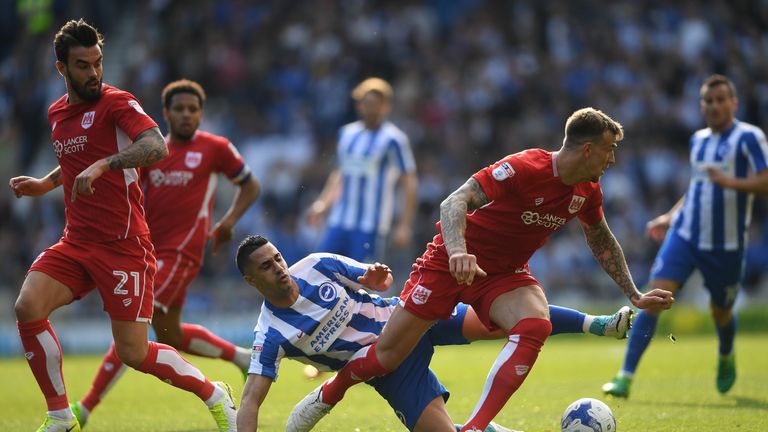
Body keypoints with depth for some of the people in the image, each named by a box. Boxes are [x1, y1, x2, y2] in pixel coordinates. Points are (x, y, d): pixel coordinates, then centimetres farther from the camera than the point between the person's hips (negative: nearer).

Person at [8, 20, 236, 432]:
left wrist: (102, 165, -40)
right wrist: (44, 184, 18)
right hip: (75, 242, 6)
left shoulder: (117, 103, -9)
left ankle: (214, 395, 19)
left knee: (133, 353, -6)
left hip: (123, 245, -6)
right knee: (27, 307, -18)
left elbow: (156, 146, -29)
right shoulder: (57, 114, 13)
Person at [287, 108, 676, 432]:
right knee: (387, 356, -5)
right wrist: (457, 250, -49)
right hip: (450, 265, -5)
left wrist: (634, 296, 16)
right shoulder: (524, 168, -27)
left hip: (505, 274, 5)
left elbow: (603, 243, 17)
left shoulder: (587, 193, -3)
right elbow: (454, 202, -32)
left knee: (535, 326, -28)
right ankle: (327, 396, 28)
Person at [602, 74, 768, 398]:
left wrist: (730, 181, -33)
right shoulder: (698, 140, 12)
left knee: (720, 312, 13)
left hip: (726, 244, -4)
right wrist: (671, 216, 19)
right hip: (685, 235, 4)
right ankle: (626, 377, -16)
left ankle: (726, 359, 49)